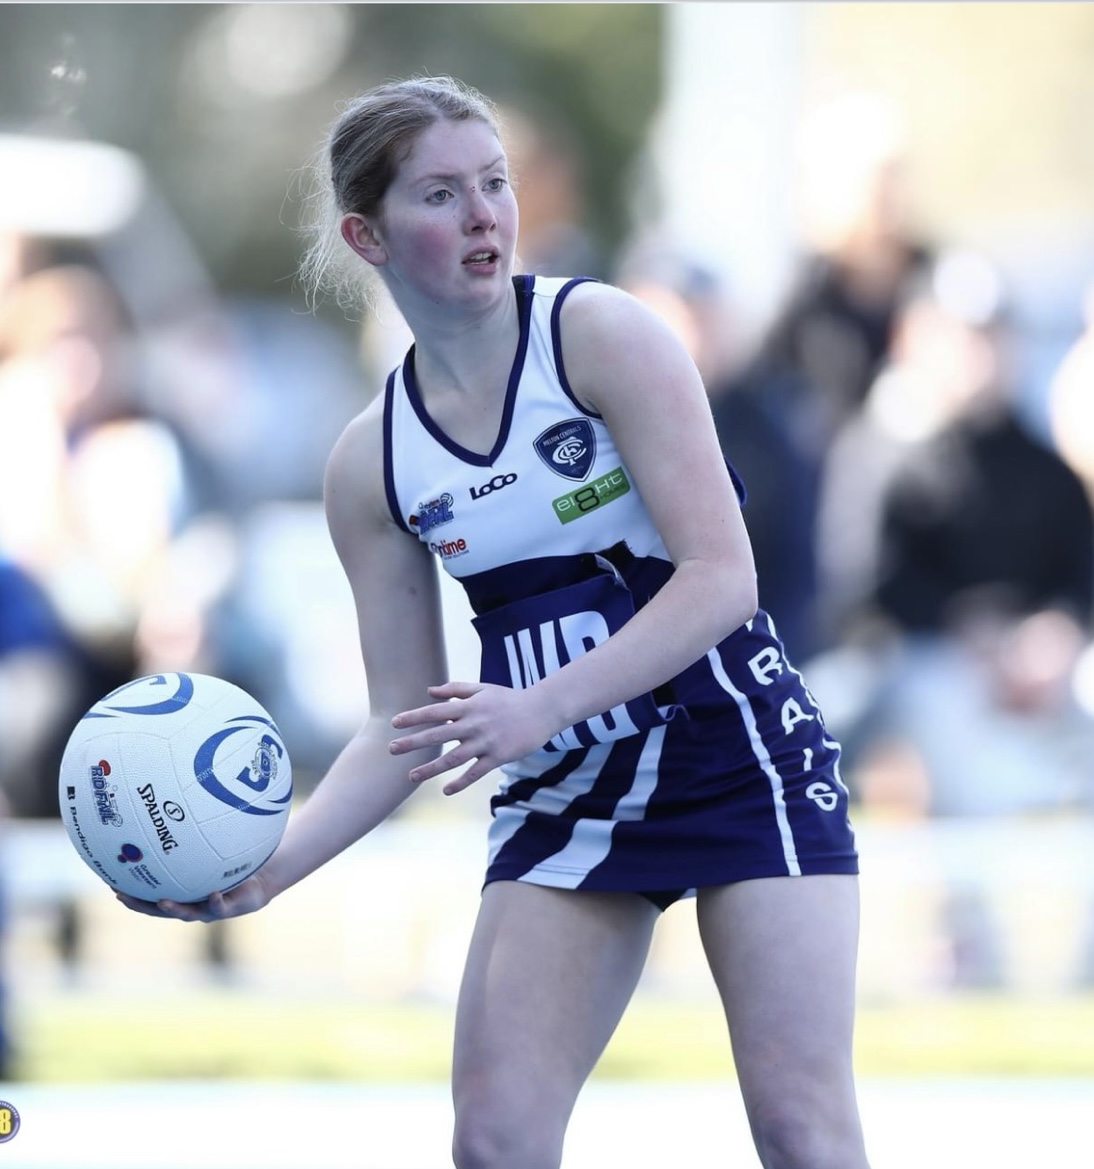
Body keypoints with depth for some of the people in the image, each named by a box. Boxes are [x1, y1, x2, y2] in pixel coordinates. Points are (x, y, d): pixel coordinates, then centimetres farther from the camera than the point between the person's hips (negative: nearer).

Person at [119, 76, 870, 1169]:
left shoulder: (600, 333, -12)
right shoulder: (370, 464, 1)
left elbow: (722, 578, -19)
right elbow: (406, 728, 4)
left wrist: (541, 707, -29)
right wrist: (271, 865, -11)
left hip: (737, 756, -4)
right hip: (563, 801, 4)